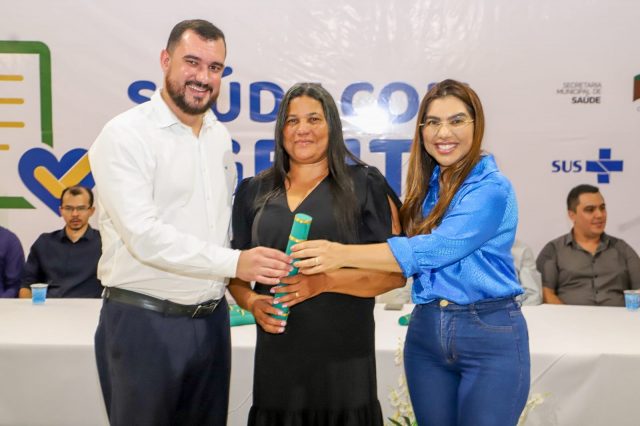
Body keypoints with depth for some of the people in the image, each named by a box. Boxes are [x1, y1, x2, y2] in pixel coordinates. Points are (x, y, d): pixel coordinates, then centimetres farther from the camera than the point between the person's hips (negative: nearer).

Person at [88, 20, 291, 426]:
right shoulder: (125, 135, -12)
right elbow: (144, 236, -21)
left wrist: (250, 290, 3)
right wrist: (234, 262, -27)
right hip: (144, 323, -6)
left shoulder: (221, 136, 9)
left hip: (212, 319, 6)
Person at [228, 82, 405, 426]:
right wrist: (252, 301, -4)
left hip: (344, 357, -3)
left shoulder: (364, 185, -1)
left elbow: (396, 271, -6)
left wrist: (324, 281, -17)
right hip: (276, 356, 3)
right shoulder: (255, 191, 10)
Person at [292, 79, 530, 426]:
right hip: (426, 330, 6)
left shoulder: (491, 188, -13)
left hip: (490, 333, -6)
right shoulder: (426, 186, 7)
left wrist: (343, 254, -31)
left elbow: (435, 249, -25)